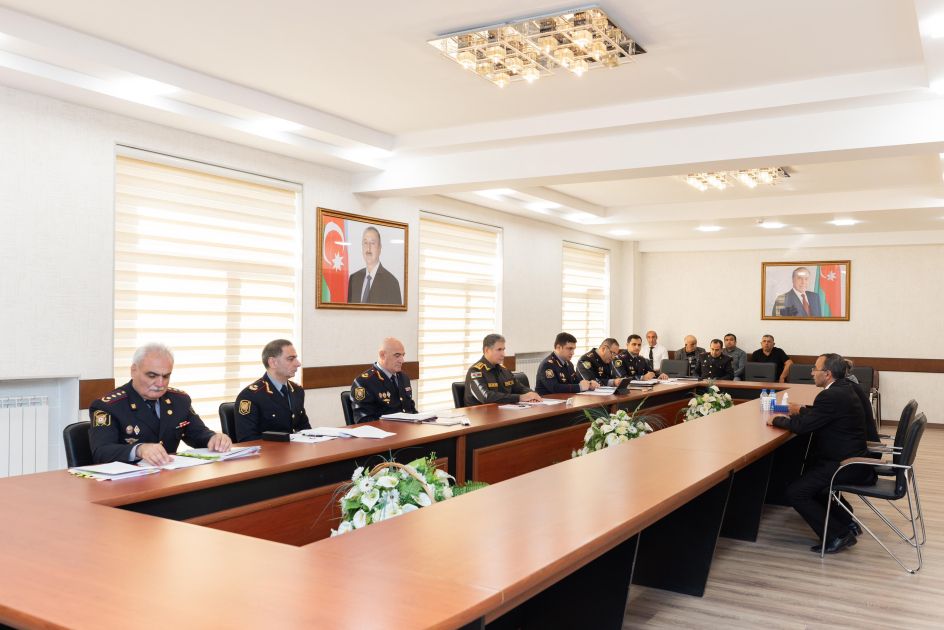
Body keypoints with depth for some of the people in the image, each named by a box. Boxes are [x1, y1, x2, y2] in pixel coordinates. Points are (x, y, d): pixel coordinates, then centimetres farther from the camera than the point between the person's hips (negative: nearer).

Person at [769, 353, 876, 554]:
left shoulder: (832, 396, -22)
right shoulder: (841, 390, 8)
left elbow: (801, 426, -22)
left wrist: (776, 420, -7)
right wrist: (801, 410, 17)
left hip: (846, 465, -10)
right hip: (851, 457, 11)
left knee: (795, 492, -10)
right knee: (808, 471, 27)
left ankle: (837, 535, -4)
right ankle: (846, 522, 28)